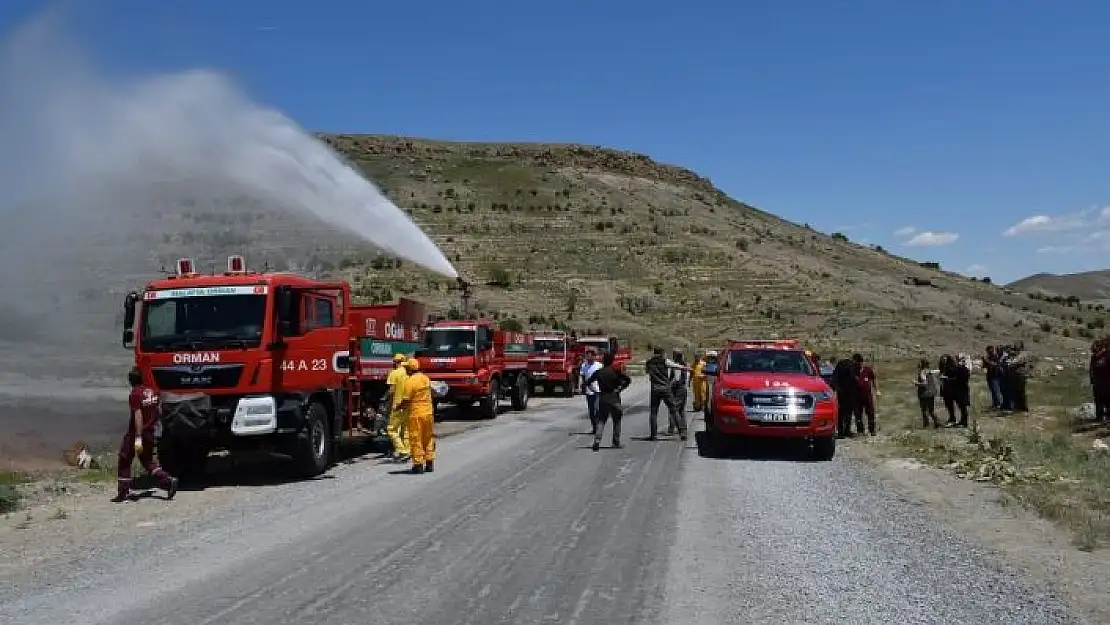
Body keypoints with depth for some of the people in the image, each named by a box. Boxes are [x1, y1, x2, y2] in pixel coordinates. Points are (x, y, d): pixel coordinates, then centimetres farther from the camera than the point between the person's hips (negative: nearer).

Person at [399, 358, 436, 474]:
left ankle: (418, 464, 4)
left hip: (416, 414, -7)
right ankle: (429, 462, 19)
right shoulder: (426, 378, 7)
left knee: (416, 439, 2)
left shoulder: (410, 381, -15)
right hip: (428, 412, 7)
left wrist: (399, 407, 0)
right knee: (428, 438, 15)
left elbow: (406, 400, -17)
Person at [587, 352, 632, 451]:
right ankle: (616, 443, 12)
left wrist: (595, 391, 6)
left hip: (602, 398, 2)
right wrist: (621, 388, -2)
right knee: (616, 421, 11)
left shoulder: (598, 372, 1)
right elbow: (628, 380, -11)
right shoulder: (616, 372, -6)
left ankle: (597, 440, -13)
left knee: (601, 421, 6)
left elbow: (588, 382, 3)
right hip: (614, 398, -2)